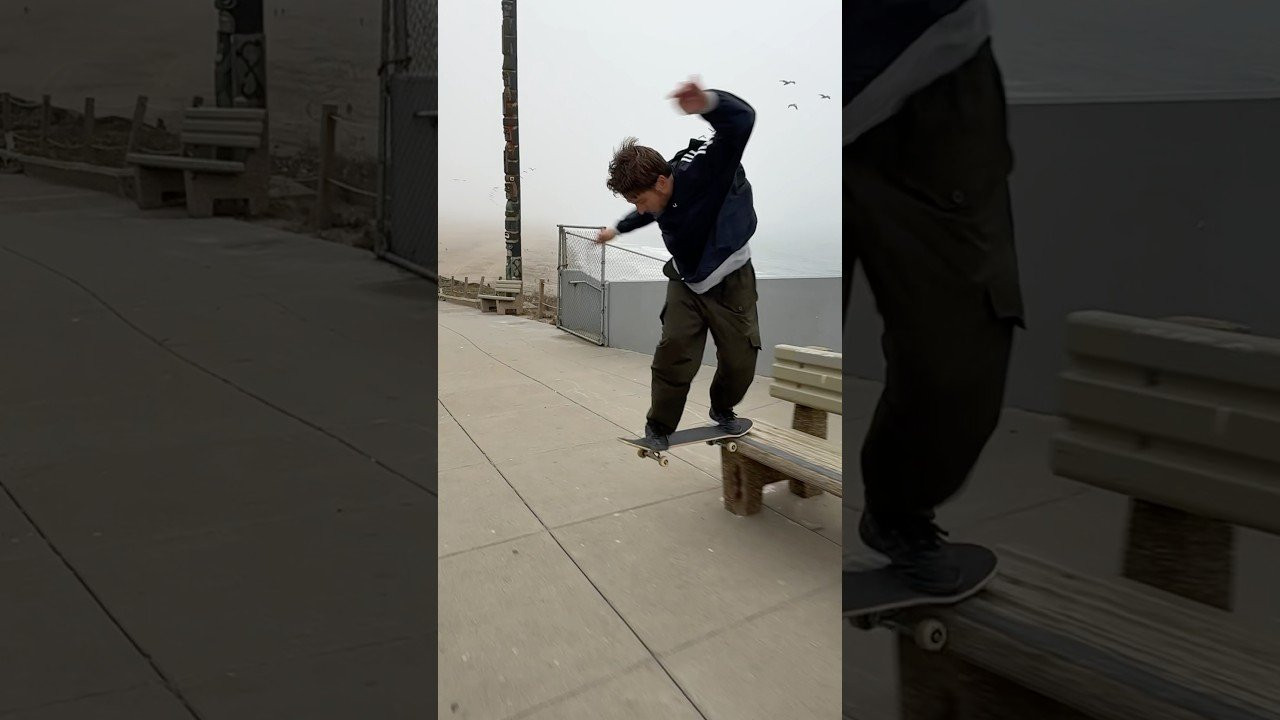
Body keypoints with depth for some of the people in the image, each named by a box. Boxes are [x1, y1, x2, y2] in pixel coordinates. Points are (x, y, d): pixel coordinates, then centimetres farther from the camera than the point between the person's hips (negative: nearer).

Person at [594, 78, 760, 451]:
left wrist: (709, 103, -69)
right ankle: (658, 430, 5)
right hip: (686, 283, 4)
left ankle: (723, 411, 32)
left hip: (731, 282, -4)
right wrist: (618, 228, 36)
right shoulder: (659, 199, -10)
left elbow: (742, 120, -46)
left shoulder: (703, 171, -30)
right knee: (673, 355, -10)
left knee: (740, 361, 1)